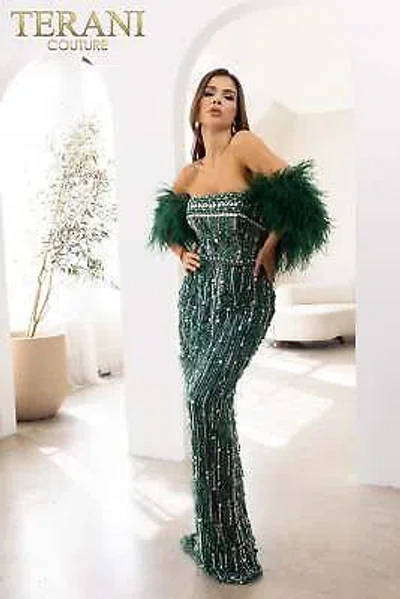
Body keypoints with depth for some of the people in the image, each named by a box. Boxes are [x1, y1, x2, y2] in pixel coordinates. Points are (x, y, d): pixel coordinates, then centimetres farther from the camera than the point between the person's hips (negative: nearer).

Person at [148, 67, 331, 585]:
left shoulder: (245, 145, -6)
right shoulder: (189, 172, 12)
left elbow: (294, 199, -16)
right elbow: (165, 219, 29)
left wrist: (268, 251, -7)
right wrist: (181, 253, 13)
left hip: (244, 298, -6)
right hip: (198, 295, 6)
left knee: (206, 398, -17)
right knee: (208, 405, 8)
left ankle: (226, 548, 0)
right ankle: (212, 531, 24)